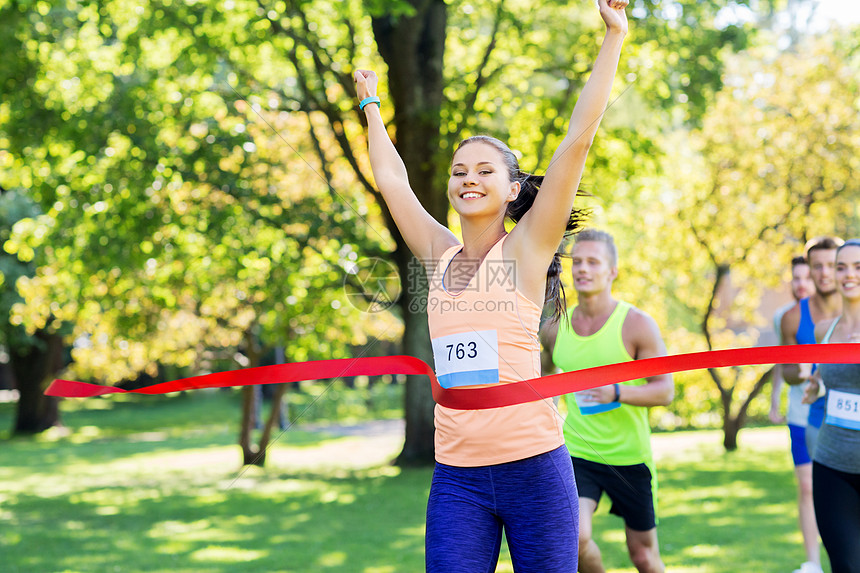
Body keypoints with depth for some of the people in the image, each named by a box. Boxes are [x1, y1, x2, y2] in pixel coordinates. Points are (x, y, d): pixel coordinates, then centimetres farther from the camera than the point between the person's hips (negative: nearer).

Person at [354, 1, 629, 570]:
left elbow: (578, 140, -4)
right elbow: (391, 178, 23)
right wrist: (370, 105, 35)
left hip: (533, 464, -3)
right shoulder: (441, 255, 11)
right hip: (457, 475, 4)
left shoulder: (526, 247, 0)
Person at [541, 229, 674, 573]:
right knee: (574, 538, -21)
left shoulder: (637, 325, -11)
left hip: (629, 457, -2)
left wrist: (617, 392, -29)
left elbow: (665, 390, -13)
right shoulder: (555, 328, 1)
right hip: (575, 453, 2)